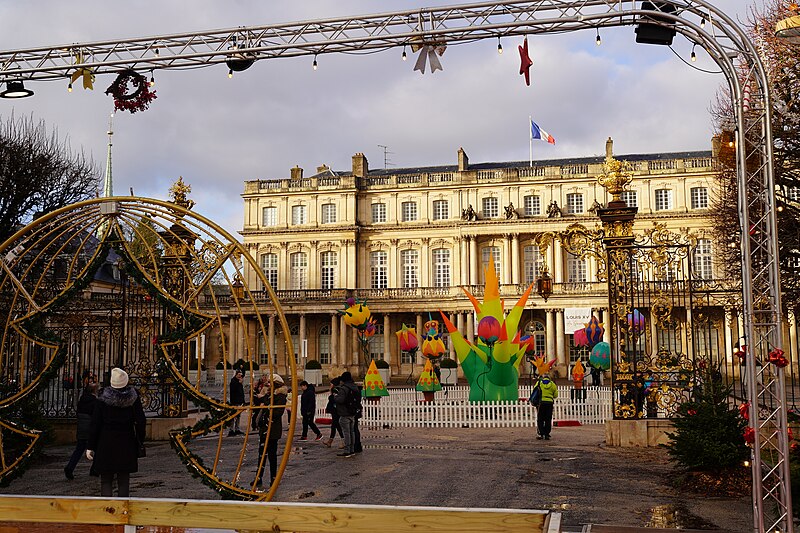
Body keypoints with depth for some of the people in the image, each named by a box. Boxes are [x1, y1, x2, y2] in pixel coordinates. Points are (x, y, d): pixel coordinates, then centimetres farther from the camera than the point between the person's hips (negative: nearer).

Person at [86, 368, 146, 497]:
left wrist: (90, 447, 1)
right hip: (127, 444, 1)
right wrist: (139, 442, 10)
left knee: (106, 481, 6)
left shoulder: (103, 399, -7)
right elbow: (141, 422, 0)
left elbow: (95, 424, -5)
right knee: (124, 480, 8)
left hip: (106, 444, -1)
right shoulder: (134, 398, -3)